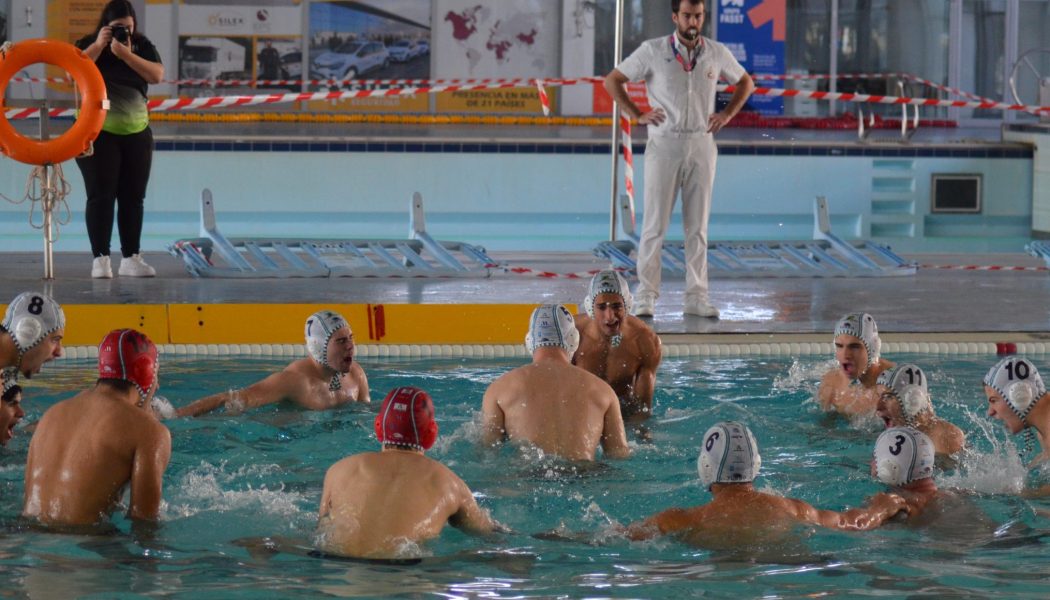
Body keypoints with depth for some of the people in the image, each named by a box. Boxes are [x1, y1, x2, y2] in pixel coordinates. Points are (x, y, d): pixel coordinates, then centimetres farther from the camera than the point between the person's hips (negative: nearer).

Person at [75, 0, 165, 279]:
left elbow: (157, 75, -13)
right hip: (97, 133, -3)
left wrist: (125, 53, -20)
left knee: (133, 197, 4)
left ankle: (131, 258, 9)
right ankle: (100, 259, -8)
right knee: (101, 195, -7)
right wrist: (99, 45, -20)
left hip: (137, 133, 3)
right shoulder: (88, 44, 0)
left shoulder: (142, 46, 3)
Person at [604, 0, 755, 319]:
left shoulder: (717, 53, 5)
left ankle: (696, 297, 10)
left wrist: (727, 114, 7)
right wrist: (637, 115, -5)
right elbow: (613, 80, 3)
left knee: (698, 227, 6)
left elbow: (745, 82, 20)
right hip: (664, 146, -3)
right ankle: (646, 295, 1)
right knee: (655, 224, -3)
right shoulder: (653, 51, -3)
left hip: (701, 146, 3)